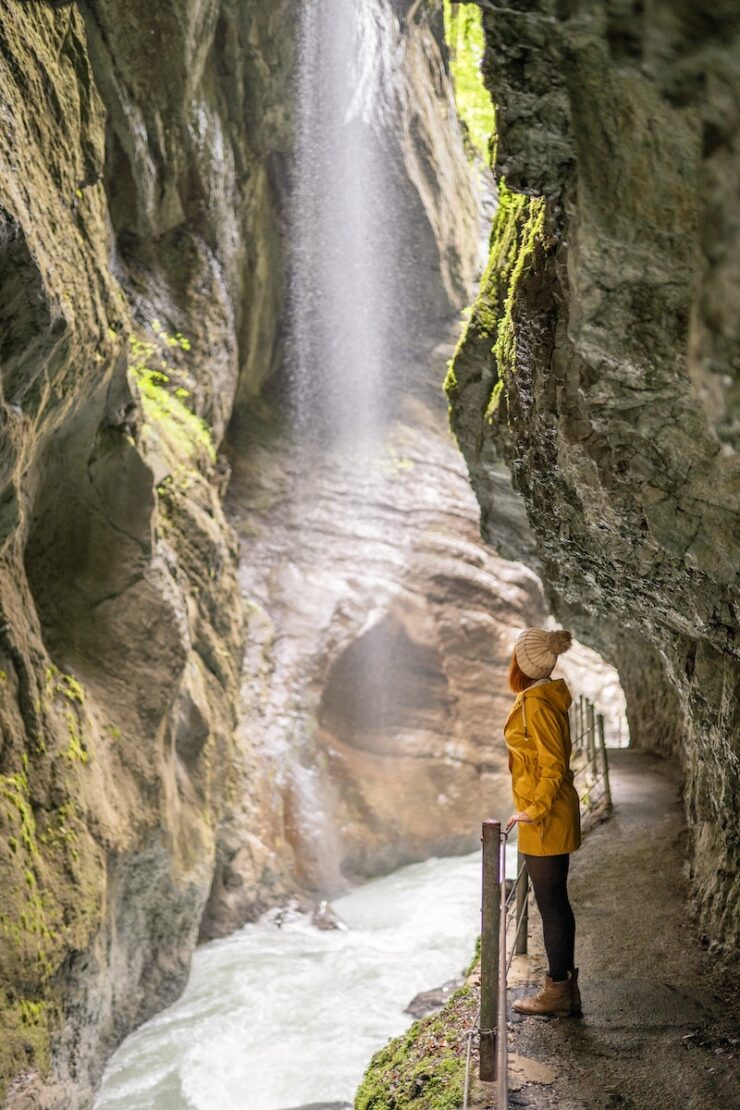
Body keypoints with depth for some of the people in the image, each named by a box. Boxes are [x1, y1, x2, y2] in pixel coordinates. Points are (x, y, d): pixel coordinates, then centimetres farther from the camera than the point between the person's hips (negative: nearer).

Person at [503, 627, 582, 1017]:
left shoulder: (536, 703, -17)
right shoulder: (544, 698, 12)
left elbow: (552, 764, -21)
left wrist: (534, 810, -18)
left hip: (544, 822, -10)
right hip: (551, 817, 10)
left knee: (551, 904, -1)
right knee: (556, 902, 14)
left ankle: (557, 991, 9)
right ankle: (565, 988, 23)